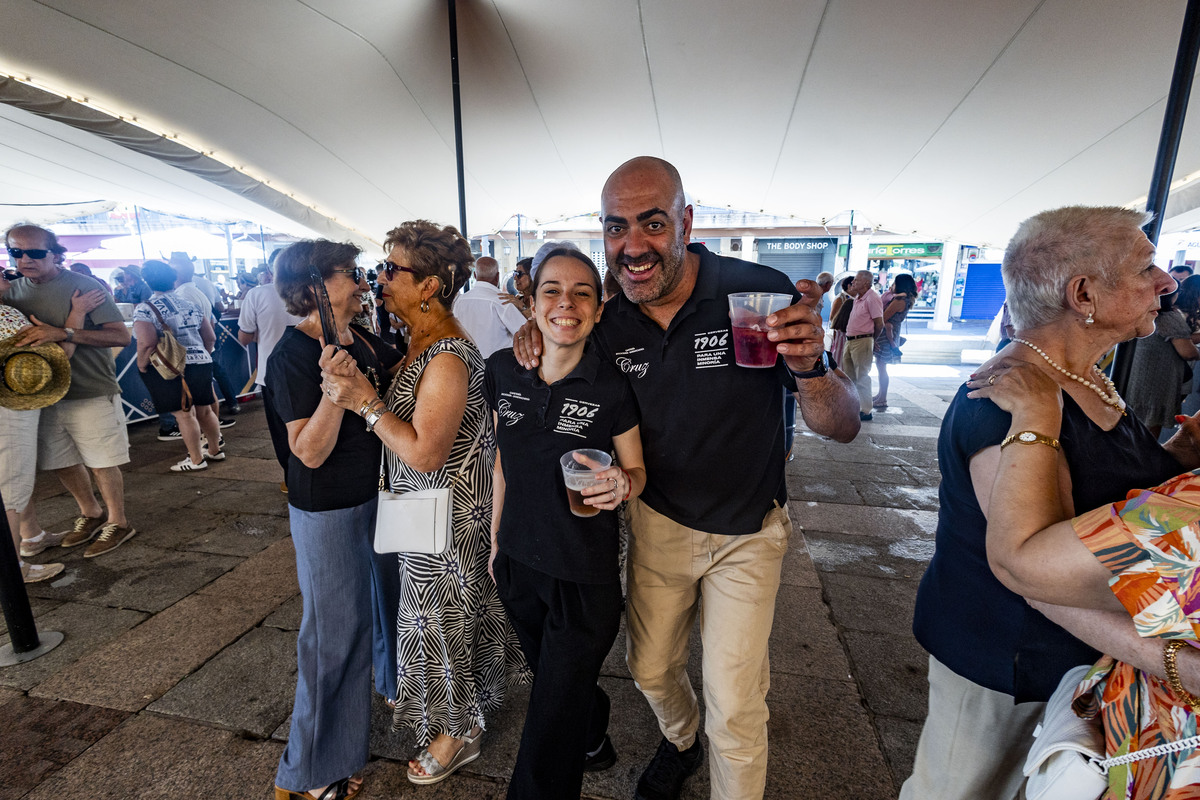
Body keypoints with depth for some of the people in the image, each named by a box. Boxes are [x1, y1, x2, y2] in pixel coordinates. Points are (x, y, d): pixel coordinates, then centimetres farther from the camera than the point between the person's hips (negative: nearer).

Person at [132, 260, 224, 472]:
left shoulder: (144, 309, -9)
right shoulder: (192, 304, 7)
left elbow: (147, 344, -19)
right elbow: (210, 338, 8)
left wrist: (141, 365, -3)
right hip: (202, 364, 5)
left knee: (184, 414, 1)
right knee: (204, 410, 15)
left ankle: (196, 460, 9)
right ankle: (215, 450, 27)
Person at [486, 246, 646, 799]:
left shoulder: (612, 387, -18)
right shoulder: (502, 370, -6)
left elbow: (637, 469, -5)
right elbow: (503, 460, 5)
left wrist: (623, 484, -28)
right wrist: (496, 537, 10)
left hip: (584, 574, -5)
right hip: (518, 561, 5)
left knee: (553, 719, 8)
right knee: (549, 674, 29)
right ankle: (594, 740, 60)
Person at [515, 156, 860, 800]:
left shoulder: (761, 293, -21)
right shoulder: (609, 324, -11)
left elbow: (842, 428, -18)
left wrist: (809, 368, -41)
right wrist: (541, 328, -11)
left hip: (746, 534, -3)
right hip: (657, 523, 4)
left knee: (735, 710, 7)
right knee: (650, 669, 23)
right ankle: (681, 742, 58)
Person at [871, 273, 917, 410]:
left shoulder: (898, 301, -17)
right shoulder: (905, 300, 14)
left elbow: (882, 319, -13)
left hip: (886, 335, -10)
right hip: (888, 334, 10)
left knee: (881, 366, -6)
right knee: (880, 364, 16)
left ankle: (882, 400, -3)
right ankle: (881, 395, 25)